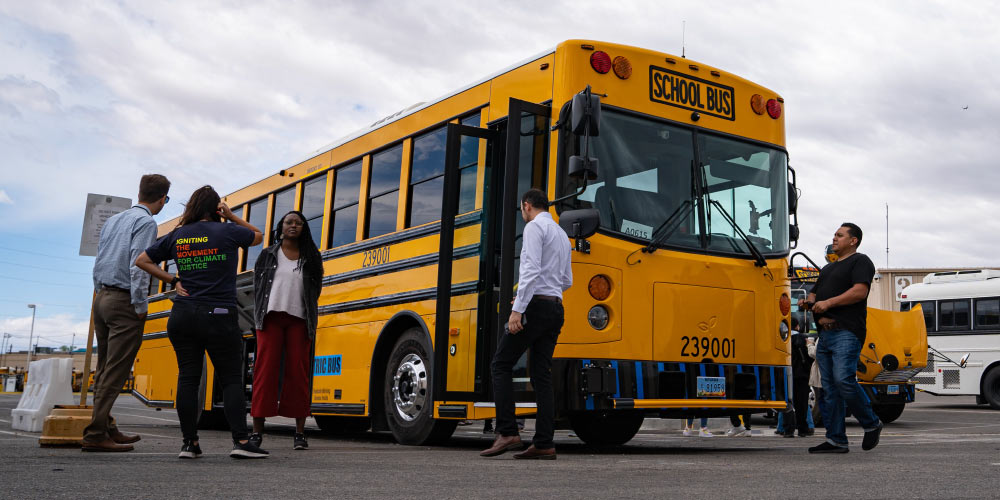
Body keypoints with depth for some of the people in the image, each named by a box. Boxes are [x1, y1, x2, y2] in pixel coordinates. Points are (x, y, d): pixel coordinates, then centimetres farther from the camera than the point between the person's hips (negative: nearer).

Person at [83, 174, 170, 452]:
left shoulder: (113, 220, 17)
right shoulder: (146, 223, -9)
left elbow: (98, 263, 19)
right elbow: (138, 266, -19)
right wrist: (140, 307, -15)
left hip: (102, 297, 9)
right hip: (124, 301, -9)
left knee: (104, 369, 12)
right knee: (115, 372, -7)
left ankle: (107, 429, 20)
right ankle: (95, 435, -9)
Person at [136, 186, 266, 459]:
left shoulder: (176, 236, 8)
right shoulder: (226, 232, -3)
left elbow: (142, 261, 15)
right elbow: (258, 236, 15)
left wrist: (173, 280, 11)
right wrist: (232, 216, 10)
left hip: (182, 316, 4)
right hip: (218, 316, -4)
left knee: (188, 378, 7)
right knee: (231, 378, 1)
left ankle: (190, 442, 8)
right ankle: (240, 441, -6)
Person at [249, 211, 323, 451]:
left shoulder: (312, 258, 12)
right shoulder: (267, 255, 11)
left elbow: (315, 291, 11)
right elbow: (257, 287, 8)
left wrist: (311, 322, 3)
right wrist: (259, 318, -1)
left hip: (299, 320, 0)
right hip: (271, 317, 0)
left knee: (298, 372, -1)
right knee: (266, 369, -4)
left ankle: (300, 432, 4)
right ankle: (257, 431, -1)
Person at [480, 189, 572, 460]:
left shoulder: (534, 227, -5)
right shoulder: (562, 234, 22)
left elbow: (532, 270, -18)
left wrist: (518, 309, -21)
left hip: (536, 306, -8)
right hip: (556, 308, 8)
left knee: (502, 364, -2)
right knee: (542, 375, 5)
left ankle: (507, 432, -9)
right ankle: (544, 444, 2)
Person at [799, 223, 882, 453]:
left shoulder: (860, 261, 2)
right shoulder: (828, 268, 28)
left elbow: (860, 291, -13)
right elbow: (814, 295, 25)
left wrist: (829, 303, -16)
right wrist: (810, 303, 2)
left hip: (847, 332, -8)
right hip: (825, 333, 8)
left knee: (843, 380, -19)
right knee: (830, 388, 3)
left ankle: (871, 424, 3)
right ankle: (836, 440, 5)